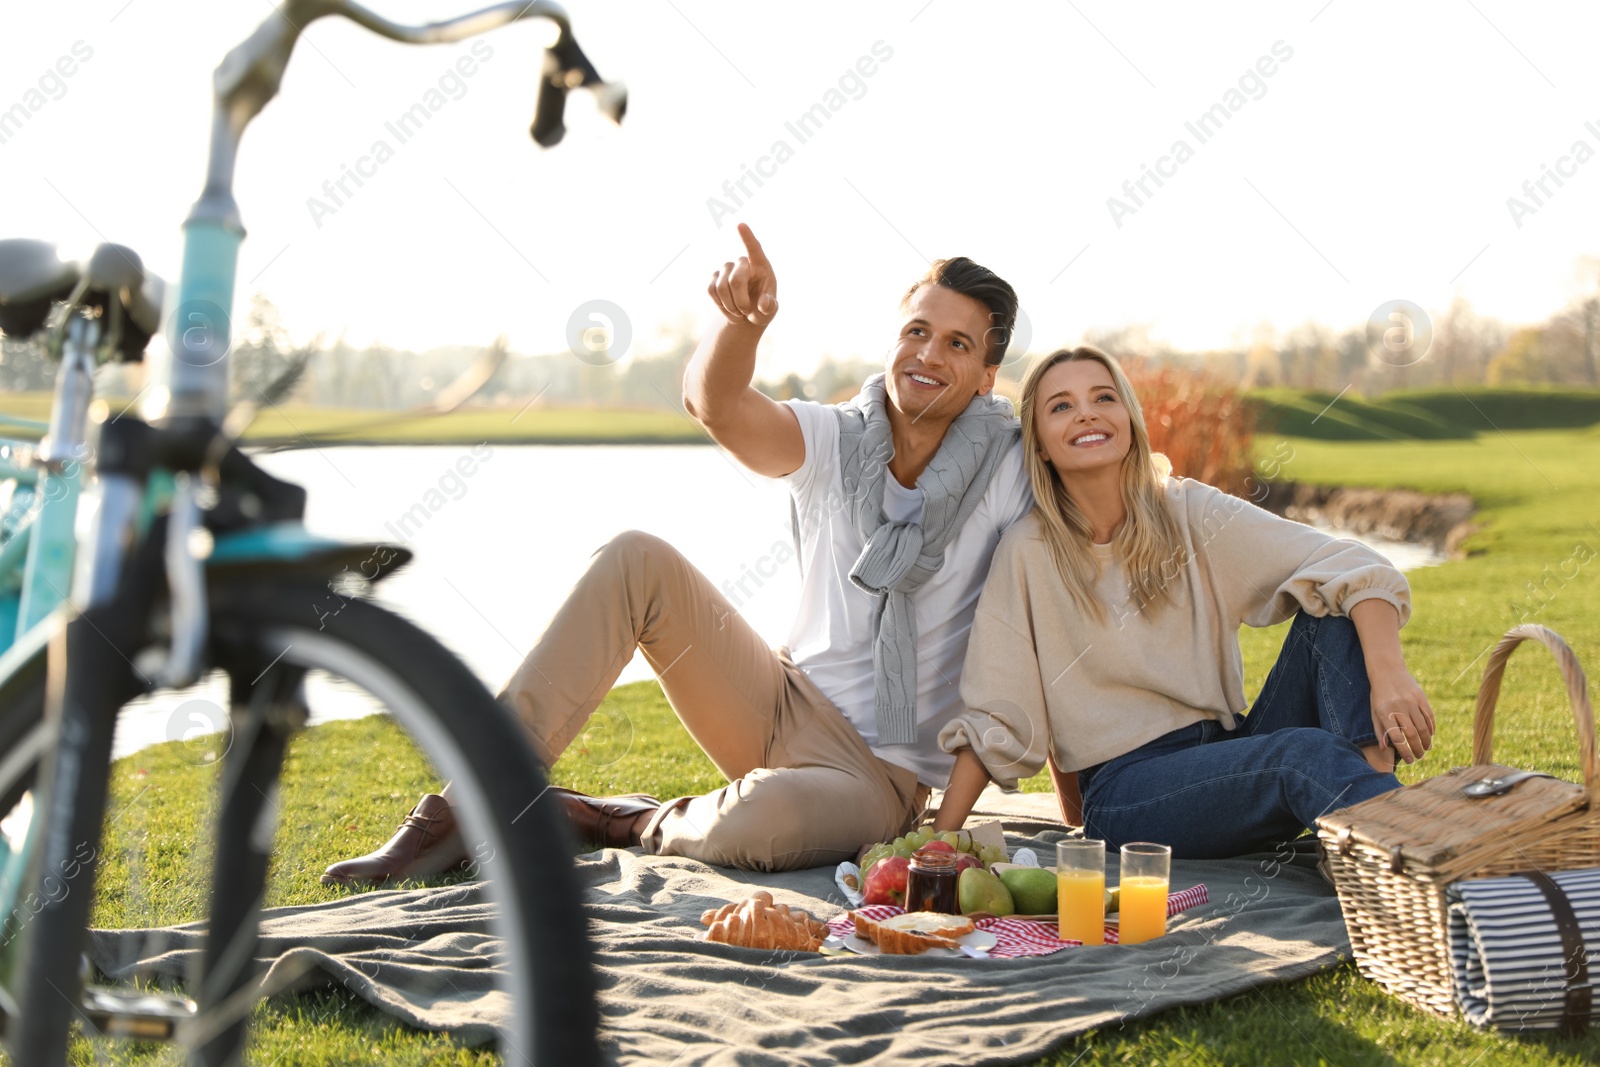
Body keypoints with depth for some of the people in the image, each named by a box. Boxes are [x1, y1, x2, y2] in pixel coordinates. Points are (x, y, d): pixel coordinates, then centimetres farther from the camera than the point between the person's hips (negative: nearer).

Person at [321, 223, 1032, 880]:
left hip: (881, 775, -4)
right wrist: (742, 321, -43)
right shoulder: (835, 441, 0)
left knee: (762, 820, -41)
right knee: (638, 560, -16)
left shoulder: (1007, 466, -8)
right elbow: (716, 405, -20)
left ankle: (639, 826, -3)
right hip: (785, 708, 4)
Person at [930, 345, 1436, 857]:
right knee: (1308, 752, -31)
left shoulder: (1194, 513, 3)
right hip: (1128, 791, -4)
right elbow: (993, 721, 1)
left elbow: (1349, 566, -10)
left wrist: (1388, 673, -28)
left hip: (1232, 750, 4)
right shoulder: (1027, 551, -1)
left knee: (1332, 612, -18)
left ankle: (1373, 775, -32)